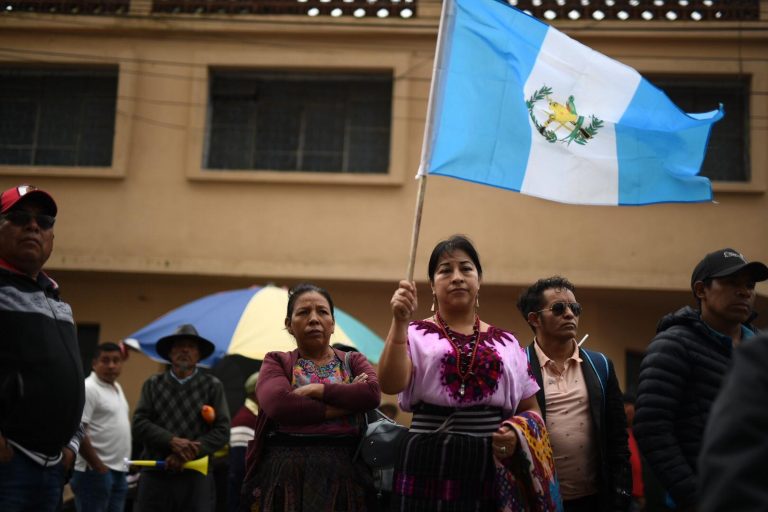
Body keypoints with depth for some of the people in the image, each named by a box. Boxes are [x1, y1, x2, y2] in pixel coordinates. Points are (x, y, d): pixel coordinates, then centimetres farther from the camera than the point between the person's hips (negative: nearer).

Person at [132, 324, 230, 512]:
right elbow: (139, 424, 1)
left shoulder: (212, 386, 5)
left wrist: (188, 454, -12)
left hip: (195, 477, -1)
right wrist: (172, 441, -14)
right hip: (155, 475, 1)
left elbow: (222, 431, -1)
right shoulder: (153, 384, 10)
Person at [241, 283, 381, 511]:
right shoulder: (276, 362, 7)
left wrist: (314, 390, -11)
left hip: (342, 473, 1)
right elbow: (278, 404, -14)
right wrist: (349, 403, -10)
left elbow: (372, 392, -10)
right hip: (285, 474, -1)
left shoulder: (353, 361, 12)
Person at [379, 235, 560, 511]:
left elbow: (531, 410, 14)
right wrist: (399, 322, -24)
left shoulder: (506, 342, 11)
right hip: (429, 466, -3)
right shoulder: (416, 335, 3)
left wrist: (518, 433, -6)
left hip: (494, 471, 3)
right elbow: (391, 384, -14)